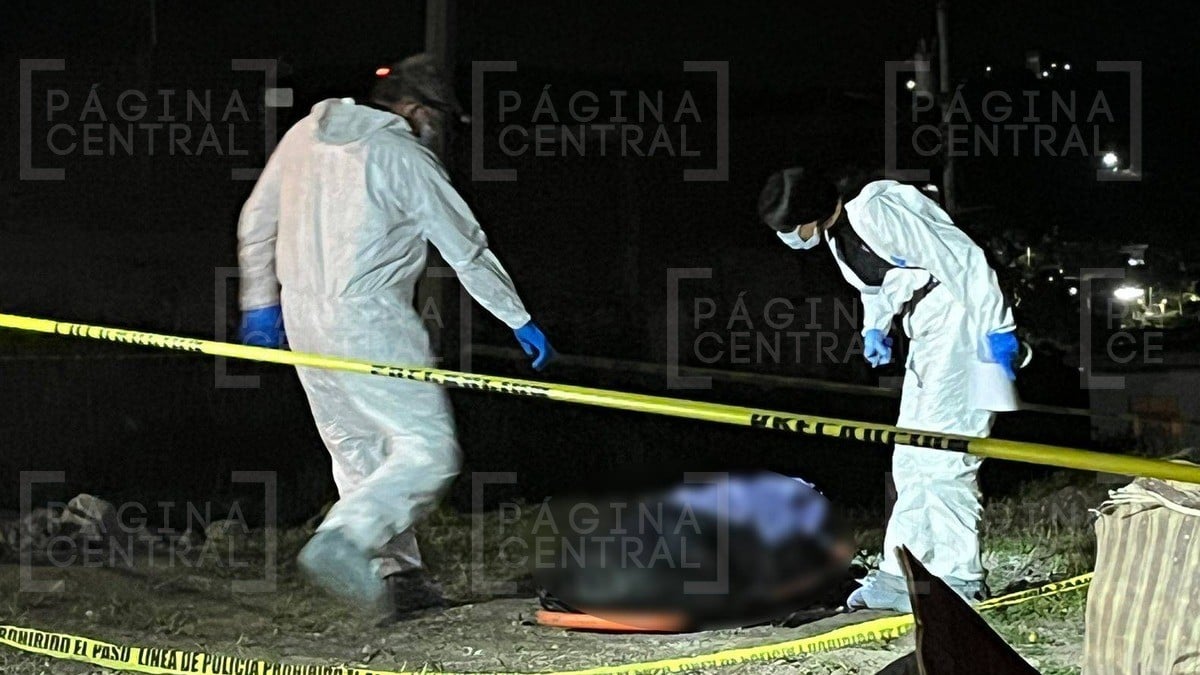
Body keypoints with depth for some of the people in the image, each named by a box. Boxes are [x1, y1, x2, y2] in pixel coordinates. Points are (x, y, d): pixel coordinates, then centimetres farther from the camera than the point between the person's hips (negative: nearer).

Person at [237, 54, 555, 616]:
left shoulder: (305, 134, 11)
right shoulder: (405, 159, -7)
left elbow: (256, 221, 17)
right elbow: (467, 250, -2)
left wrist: (260, 300, 27)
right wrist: (521, 321, 6)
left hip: (302, 317, 8)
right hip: (368, 322, -8)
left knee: (358, 452, 16)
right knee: (429, 452, -6)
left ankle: (397, 575, 18)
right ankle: (341, 542, -21)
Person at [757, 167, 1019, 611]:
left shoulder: (876, 210, -22)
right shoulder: (835, 232, 9)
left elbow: (962, 258, -22)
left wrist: (995, 328, -22)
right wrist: (874, 328, 15)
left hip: (960, 324, -10)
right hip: (927, 339, 10)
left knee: (943, 457, -13)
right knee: (911, 458, 10)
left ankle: (960, 582, -9)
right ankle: (899, 578, 15)